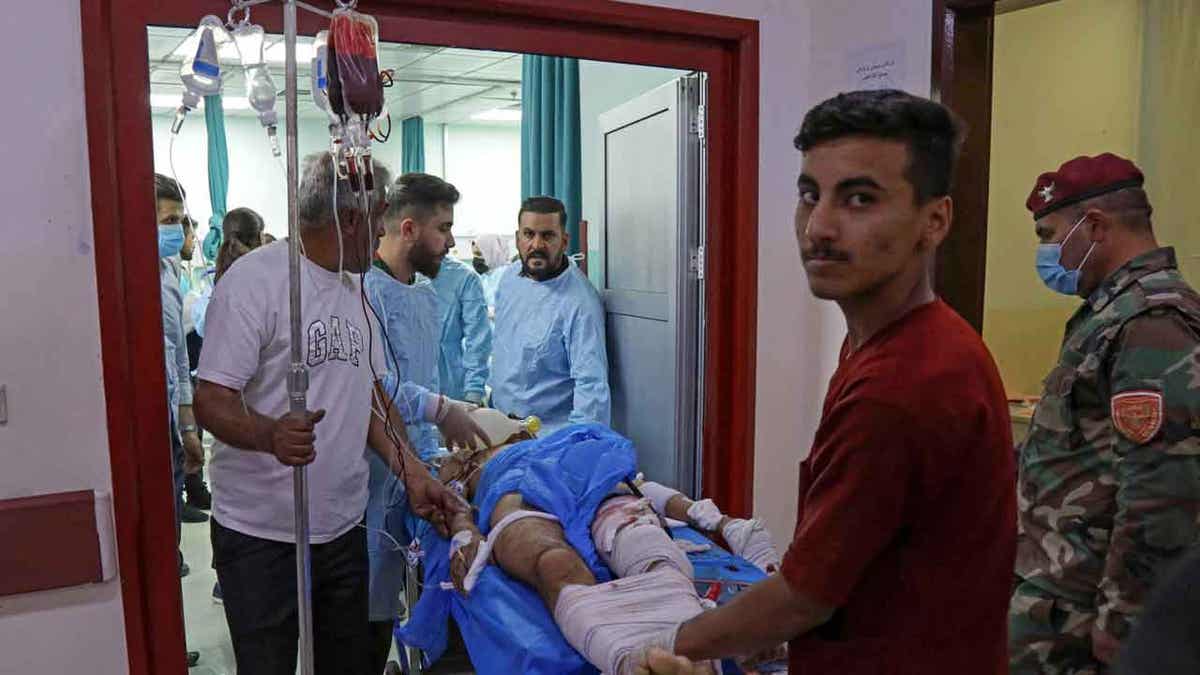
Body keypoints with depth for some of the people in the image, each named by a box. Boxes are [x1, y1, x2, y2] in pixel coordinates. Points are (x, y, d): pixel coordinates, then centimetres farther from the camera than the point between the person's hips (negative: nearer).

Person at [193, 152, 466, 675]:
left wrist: (412, 474, 2)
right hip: (262, 536, -7)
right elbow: (211, 401, -17)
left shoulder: (354, 289, 11)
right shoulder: (253, 281, -14)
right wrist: (271, 435, -37)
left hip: (344, 529, 7)